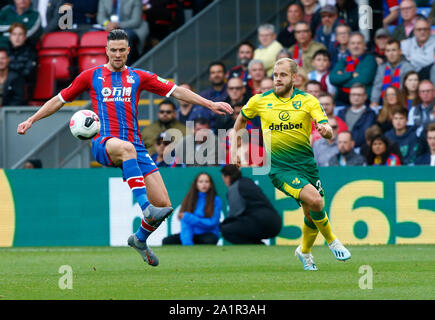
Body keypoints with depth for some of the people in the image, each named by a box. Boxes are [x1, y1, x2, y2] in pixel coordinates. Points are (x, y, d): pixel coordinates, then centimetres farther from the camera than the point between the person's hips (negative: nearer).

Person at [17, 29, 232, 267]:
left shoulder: (138, 77, 16)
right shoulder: (92, 76, 13)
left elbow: (175, 91, 13)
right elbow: (60, 99, 19)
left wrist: (209, 104, 6)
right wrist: (31, 120, 12)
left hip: (134, 146, 3)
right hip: (103, 143, -3)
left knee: (163, 203, -8)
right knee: (126, 148, -43)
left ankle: (140, 239, 23)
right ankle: (146, 208, -52)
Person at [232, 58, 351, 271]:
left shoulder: (308, 101, 0)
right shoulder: (260, 101, 1)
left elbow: (329, 133, -10)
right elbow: (241, 119, 21)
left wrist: (325, 130, -33)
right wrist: (234, 147, 15)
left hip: (306, 163, 3)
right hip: (279, 167, -3)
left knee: (312, 213, 6)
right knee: (314, 200, -24)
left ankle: (305, 251, 36)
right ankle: (331, 240, 0)